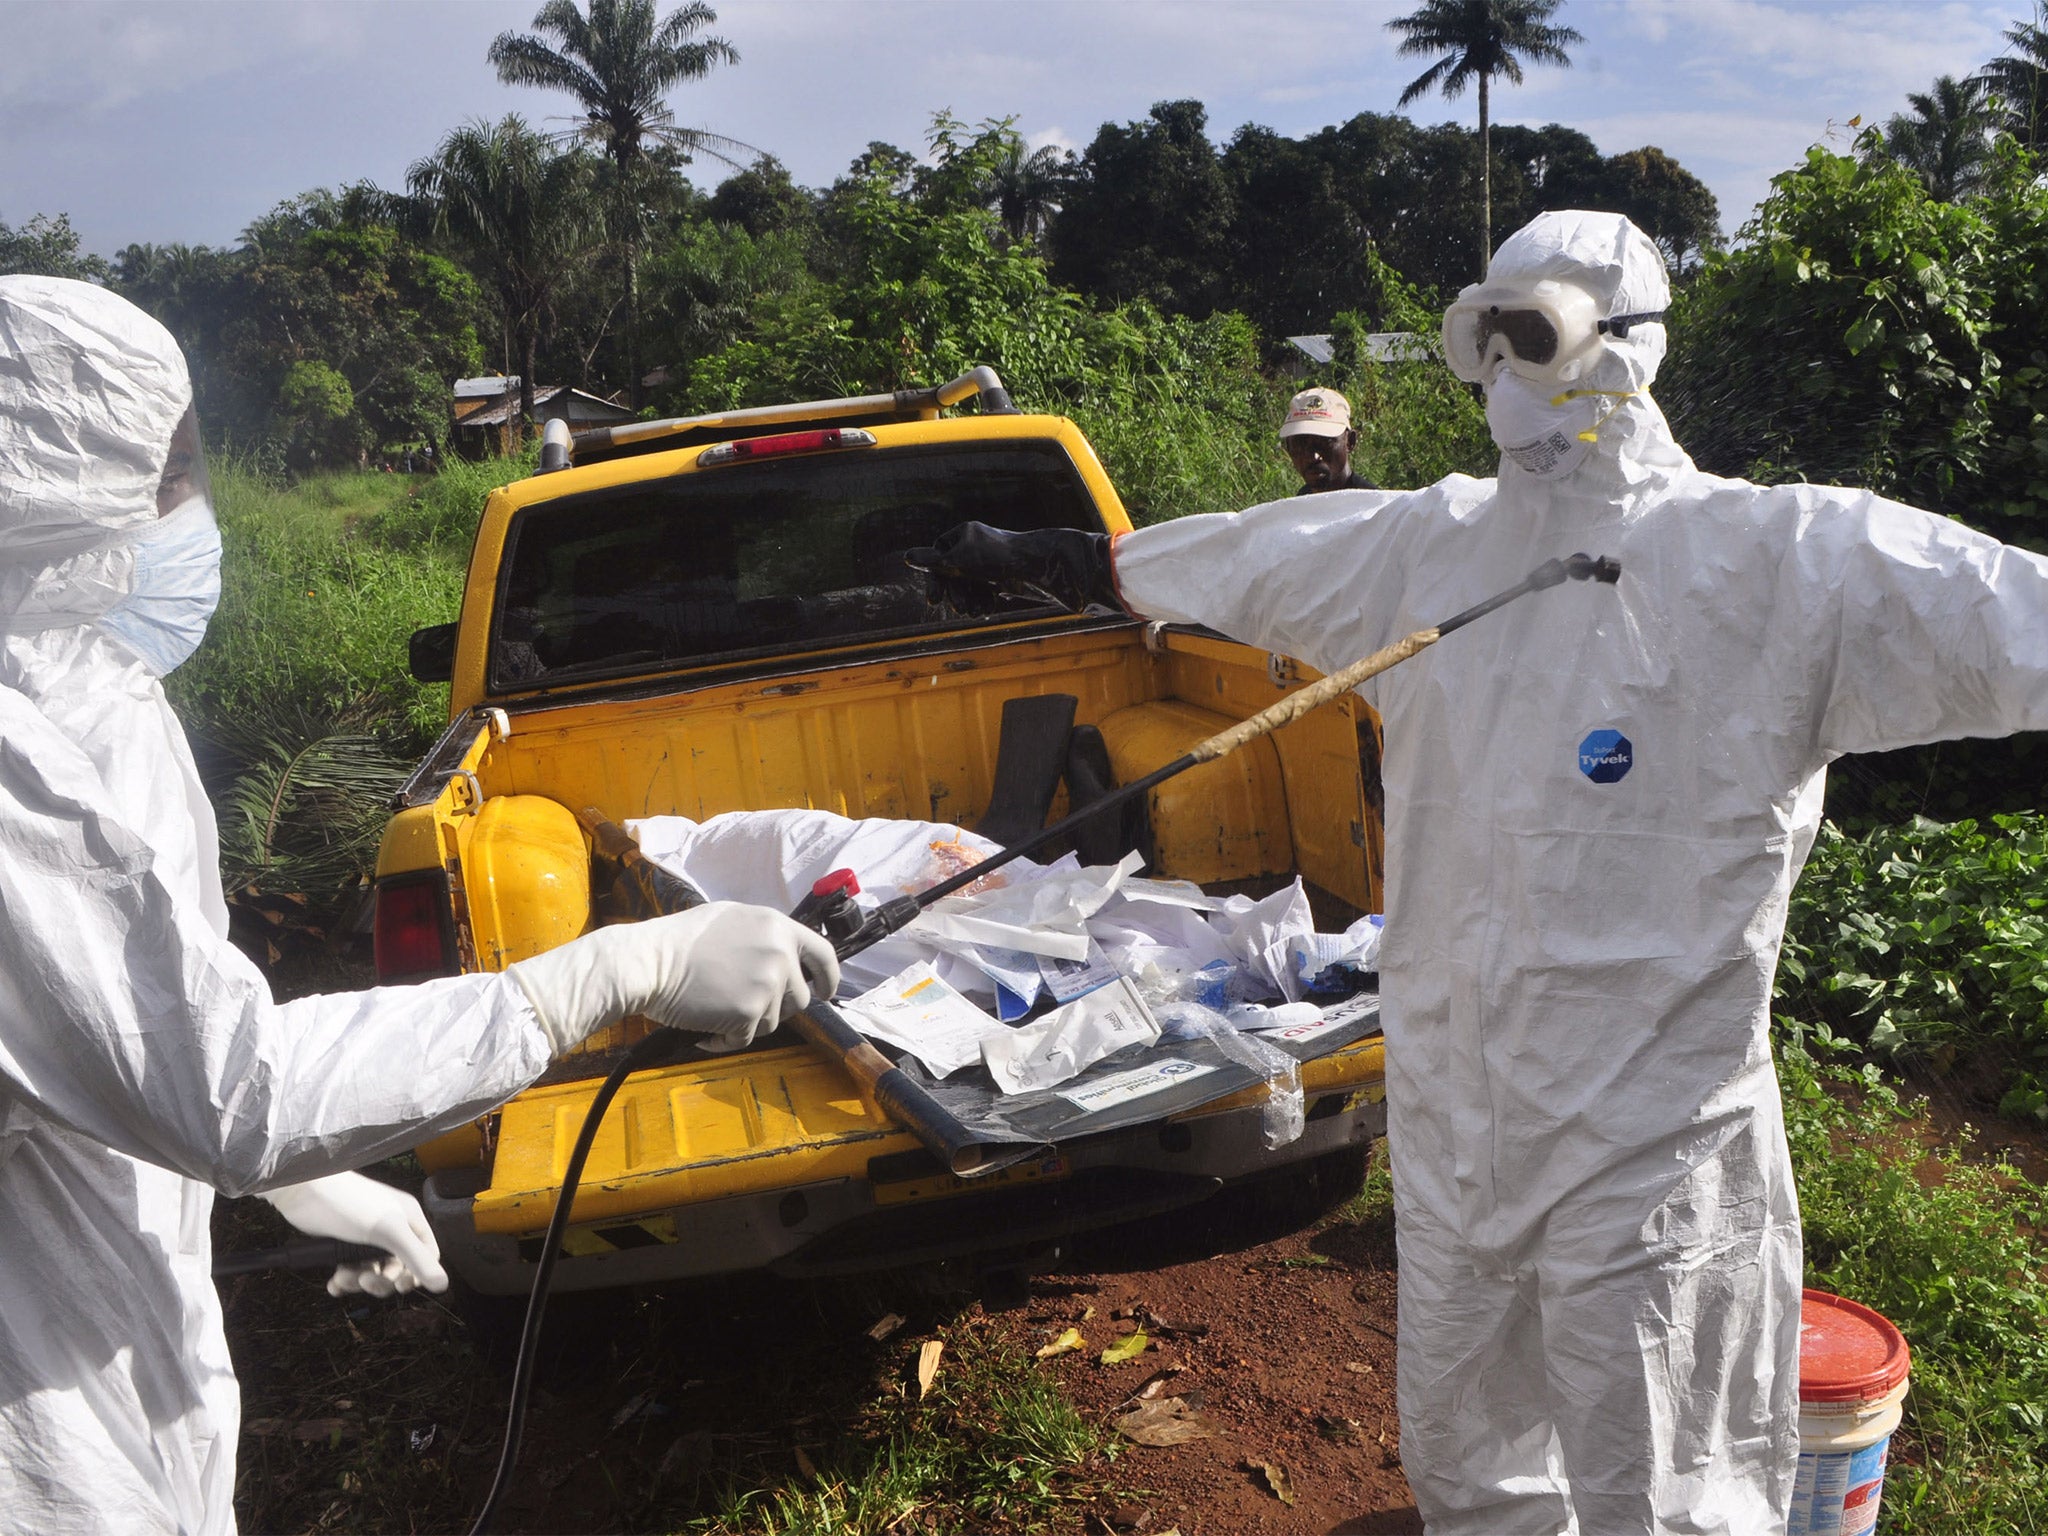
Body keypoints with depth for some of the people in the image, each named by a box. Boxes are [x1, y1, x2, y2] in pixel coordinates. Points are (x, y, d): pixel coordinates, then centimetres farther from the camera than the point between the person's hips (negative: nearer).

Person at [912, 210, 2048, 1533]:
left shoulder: (1783, 564, -13)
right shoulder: (1424, 546, 5)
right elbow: (1236, 554, 18)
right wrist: (1047, 558, 27)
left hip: (1650, 1145, -6)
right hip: (1450, 1125, 6)